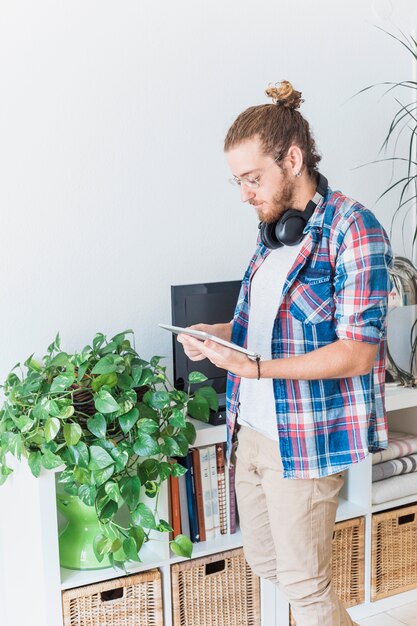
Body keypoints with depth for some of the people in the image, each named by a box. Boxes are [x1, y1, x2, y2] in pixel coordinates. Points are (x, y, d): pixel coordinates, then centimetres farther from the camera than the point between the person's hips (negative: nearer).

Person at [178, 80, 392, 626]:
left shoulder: (352, 229, -16)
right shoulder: (272, 229, 10)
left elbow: (357, 352, -20)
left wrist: (256, 368, -27)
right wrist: (216, 333, 1)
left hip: (304, 439, -8)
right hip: (251, 429, 8)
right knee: (262, 558, 22)